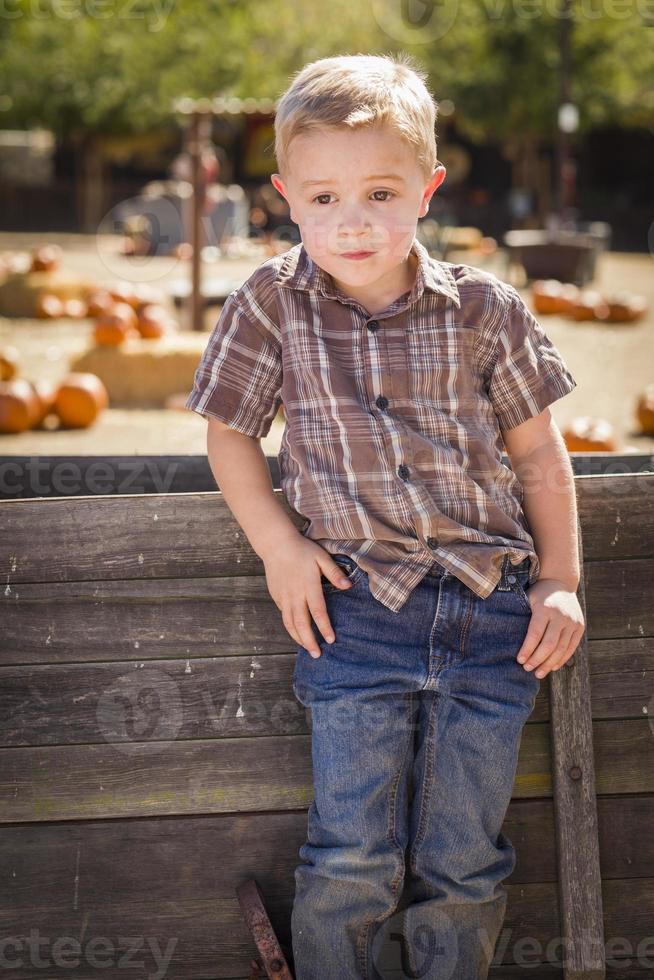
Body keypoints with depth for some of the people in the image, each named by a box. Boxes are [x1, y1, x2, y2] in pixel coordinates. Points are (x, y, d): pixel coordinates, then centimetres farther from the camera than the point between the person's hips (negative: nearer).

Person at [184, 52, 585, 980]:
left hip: (490, 603, 1)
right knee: (353, 860, -2)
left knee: (464, 864, 8)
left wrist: (561, 580, 7)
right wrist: (278, 545, -1)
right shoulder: (270, 306, 0)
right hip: (357, 606, -1)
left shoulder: (483, 308, 1)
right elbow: (229, 432, 11)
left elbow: (539, 452, 10)